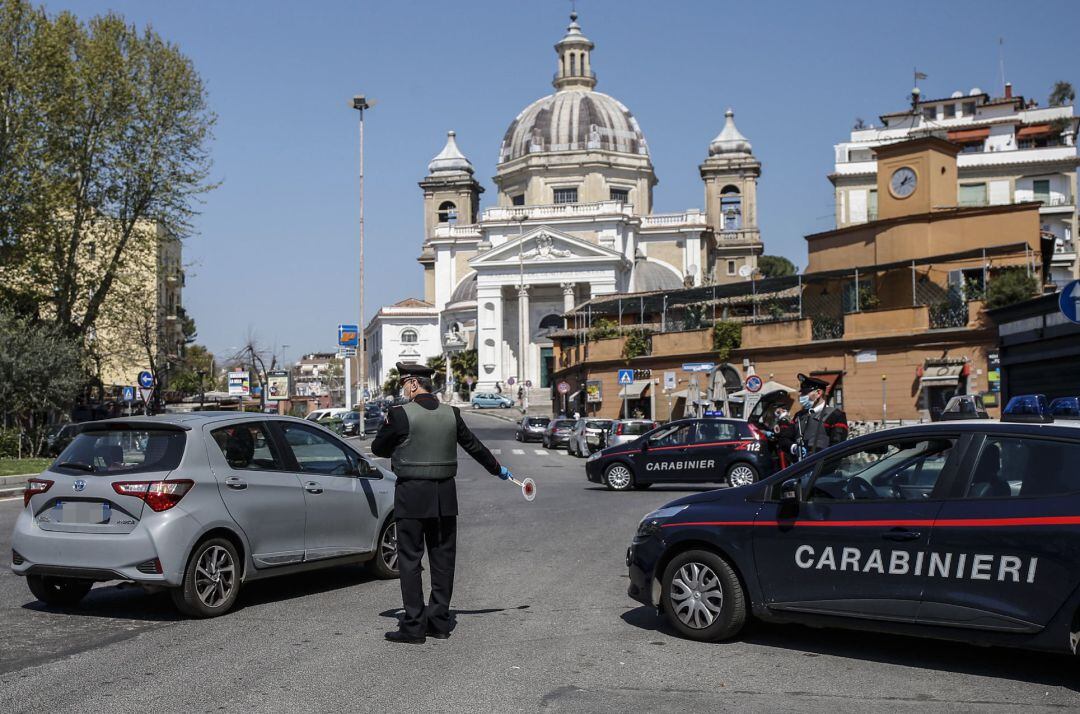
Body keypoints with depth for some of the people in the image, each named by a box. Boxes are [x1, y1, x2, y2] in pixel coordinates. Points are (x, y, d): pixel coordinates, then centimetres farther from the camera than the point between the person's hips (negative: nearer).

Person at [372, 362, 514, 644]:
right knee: (443, 559, 11)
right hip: (445, 495, 5)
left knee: (410, 560, 1)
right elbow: (473, 445, 16)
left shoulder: (401, 414, -11)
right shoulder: (451, 414, 4)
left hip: (412, 495, -5)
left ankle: (413, 626, 1)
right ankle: (439, 622, 17)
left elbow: (377, 448, -2)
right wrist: (497, 469, 30)